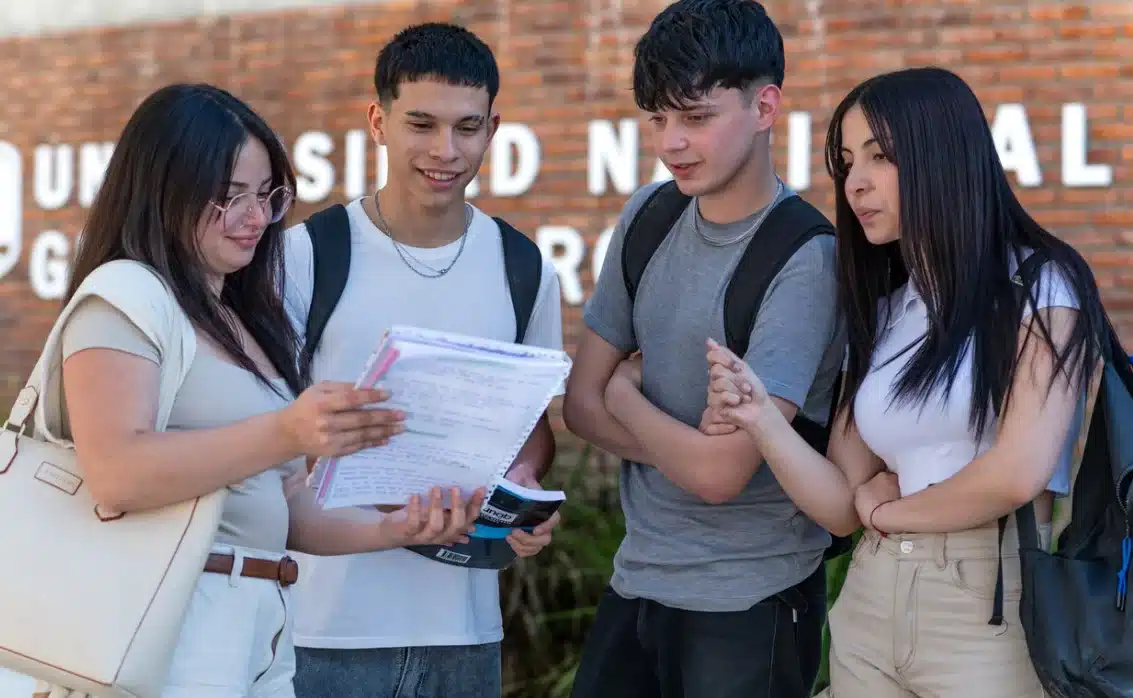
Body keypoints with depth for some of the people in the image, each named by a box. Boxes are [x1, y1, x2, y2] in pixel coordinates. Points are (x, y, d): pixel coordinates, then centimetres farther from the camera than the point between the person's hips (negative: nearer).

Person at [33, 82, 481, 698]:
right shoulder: (125, 293, -7)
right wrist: (285, 434, -31)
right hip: (169, 632, -8)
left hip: (262, 634, 8)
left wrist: (390, 530, 2)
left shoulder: (244, 322, 17)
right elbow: (115, 476, -21)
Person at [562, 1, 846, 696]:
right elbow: (581, 403, 5)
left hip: (751, 604, -5)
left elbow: (720, 473, -22)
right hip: (637, 580, 6)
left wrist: (627, 395, -4)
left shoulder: (805, 260, -18)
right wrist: (686, 444, -12)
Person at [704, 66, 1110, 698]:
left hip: (991, 606, -6)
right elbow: (844, 507, 5)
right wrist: (762, 418, -12)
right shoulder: (880, 315, 11)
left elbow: (1018, 474, -17)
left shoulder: (1038, 287, -6)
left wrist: (890, 507, -1)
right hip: (871, 605, 6)